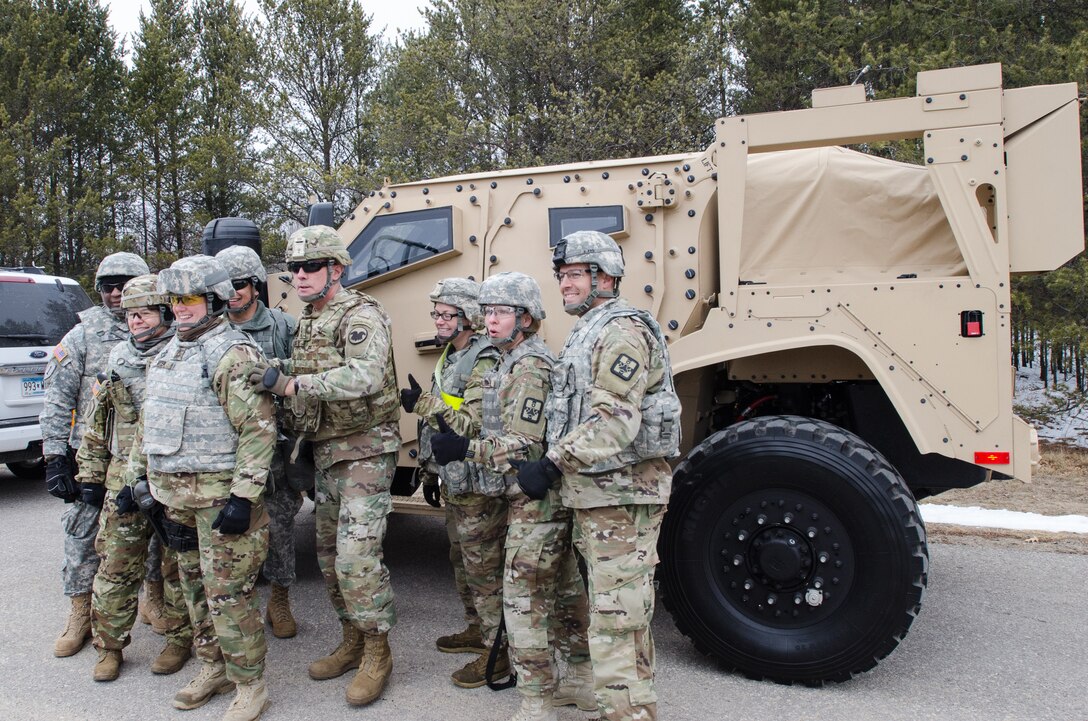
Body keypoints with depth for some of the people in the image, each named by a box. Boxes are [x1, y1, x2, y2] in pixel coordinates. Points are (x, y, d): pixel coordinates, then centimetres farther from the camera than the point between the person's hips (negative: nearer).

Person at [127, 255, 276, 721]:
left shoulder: (233, 353, -14)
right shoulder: (166, 355, 15)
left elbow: (258, 428, -20)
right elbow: (148, 422, 23)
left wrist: (243, 497, -23)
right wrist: (140, 476, 18)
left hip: (219, 493, -9)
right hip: (173, 494, 9)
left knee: (228, 592, -3)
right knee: (195, 586, 18)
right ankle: (214, 669, 34)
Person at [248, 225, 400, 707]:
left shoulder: (361, 315, -14)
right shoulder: (307, 322, 14)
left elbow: (366, 376, -33)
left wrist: (292, 384, -36)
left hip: (365, 451, -9)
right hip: (325, 451, 9)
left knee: (356, 554, -12)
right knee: (329, 553, 14)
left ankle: (377, 653, 5)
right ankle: (352, 642, 29)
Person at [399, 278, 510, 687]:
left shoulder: (485, 364, -17)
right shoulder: (448, 360, 15)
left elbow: (474, 425, -26)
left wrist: (424, 403, -26)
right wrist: (430, 472, 21)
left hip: (478, 486, -10)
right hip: (454, 482, 10)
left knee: (483, 567, -3)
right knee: (461, 560, 20)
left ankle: (499, 651, 8)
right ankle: (477, 629, 36)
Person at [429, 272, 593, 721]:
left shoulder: (530, 366, -17)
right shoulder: (510, 363, 15)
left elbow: (524, 446, -24)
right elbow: (497, 429, 18)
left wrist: (466, 449, -30)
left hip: (536, 502, -10)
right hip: (550, 499, 10)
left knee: (523, 598, -5)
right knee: (565, 591, 19)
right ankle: (586, 683, 34)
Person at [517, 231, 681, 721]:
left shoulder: (621, 331, -14)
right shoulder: (588, 332, 18)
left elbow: (615, 421, -24)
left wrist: (554, 464, -22)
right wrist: (558, 466, 13)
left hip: (620, 492, -11)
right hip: (599, 491, 11)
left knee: (615, 614, -7)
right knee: (628, 609, 19)